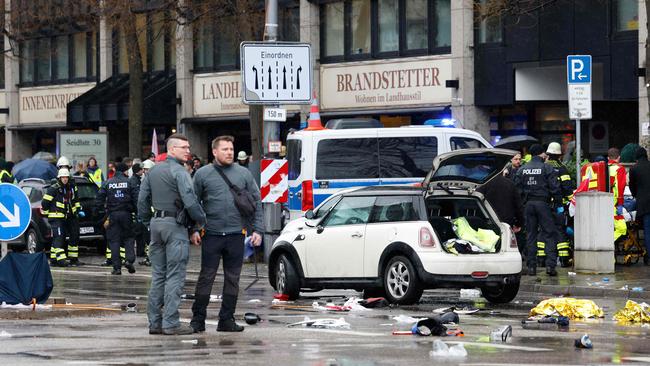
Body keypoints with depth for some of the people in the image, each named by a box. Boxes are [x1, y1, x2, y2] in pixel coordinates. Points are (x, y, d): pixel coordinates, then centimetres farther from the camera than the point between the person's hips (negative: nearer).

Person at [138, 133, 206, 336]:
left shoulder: (153, 171, 14)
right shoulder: (179, 172, -11)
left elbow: (142, 199, 16)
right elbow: (190, 201, -18)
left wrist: (146, 221, 21)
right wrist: (201, 222, -6)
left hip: (156, 223, 8)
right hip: (175, 226, -8)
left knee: (158, 275, 11)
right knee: (175, 276, -6)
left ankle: (155, 321, 11)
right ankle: (171, 323, -8)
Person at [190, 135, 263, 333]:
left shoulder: (244, 174, 8)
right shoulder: (203, 174, 3)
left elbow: (256, 202, 10)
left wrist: (257, 230, 2)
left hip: (236, 235, 2)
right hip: (212, 235, -2)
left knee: (232, 279, 6)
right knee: (206, 277, -2)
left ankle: (227, 319, 14)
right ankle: (198, 319, 4)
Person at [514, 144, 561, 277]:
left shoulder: (522, 169, 8)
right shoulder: (547, 168, -4)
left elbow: (517, 187, 8)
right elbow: (554, 187, -8)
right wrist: (558, 201, 1)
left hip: (528, 204, 4)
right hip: (543, 203, -4)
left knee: (531, 235, 8)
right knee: (549, 234, 0)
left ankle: (531, 266, 5)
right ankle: (550, 265, -10)